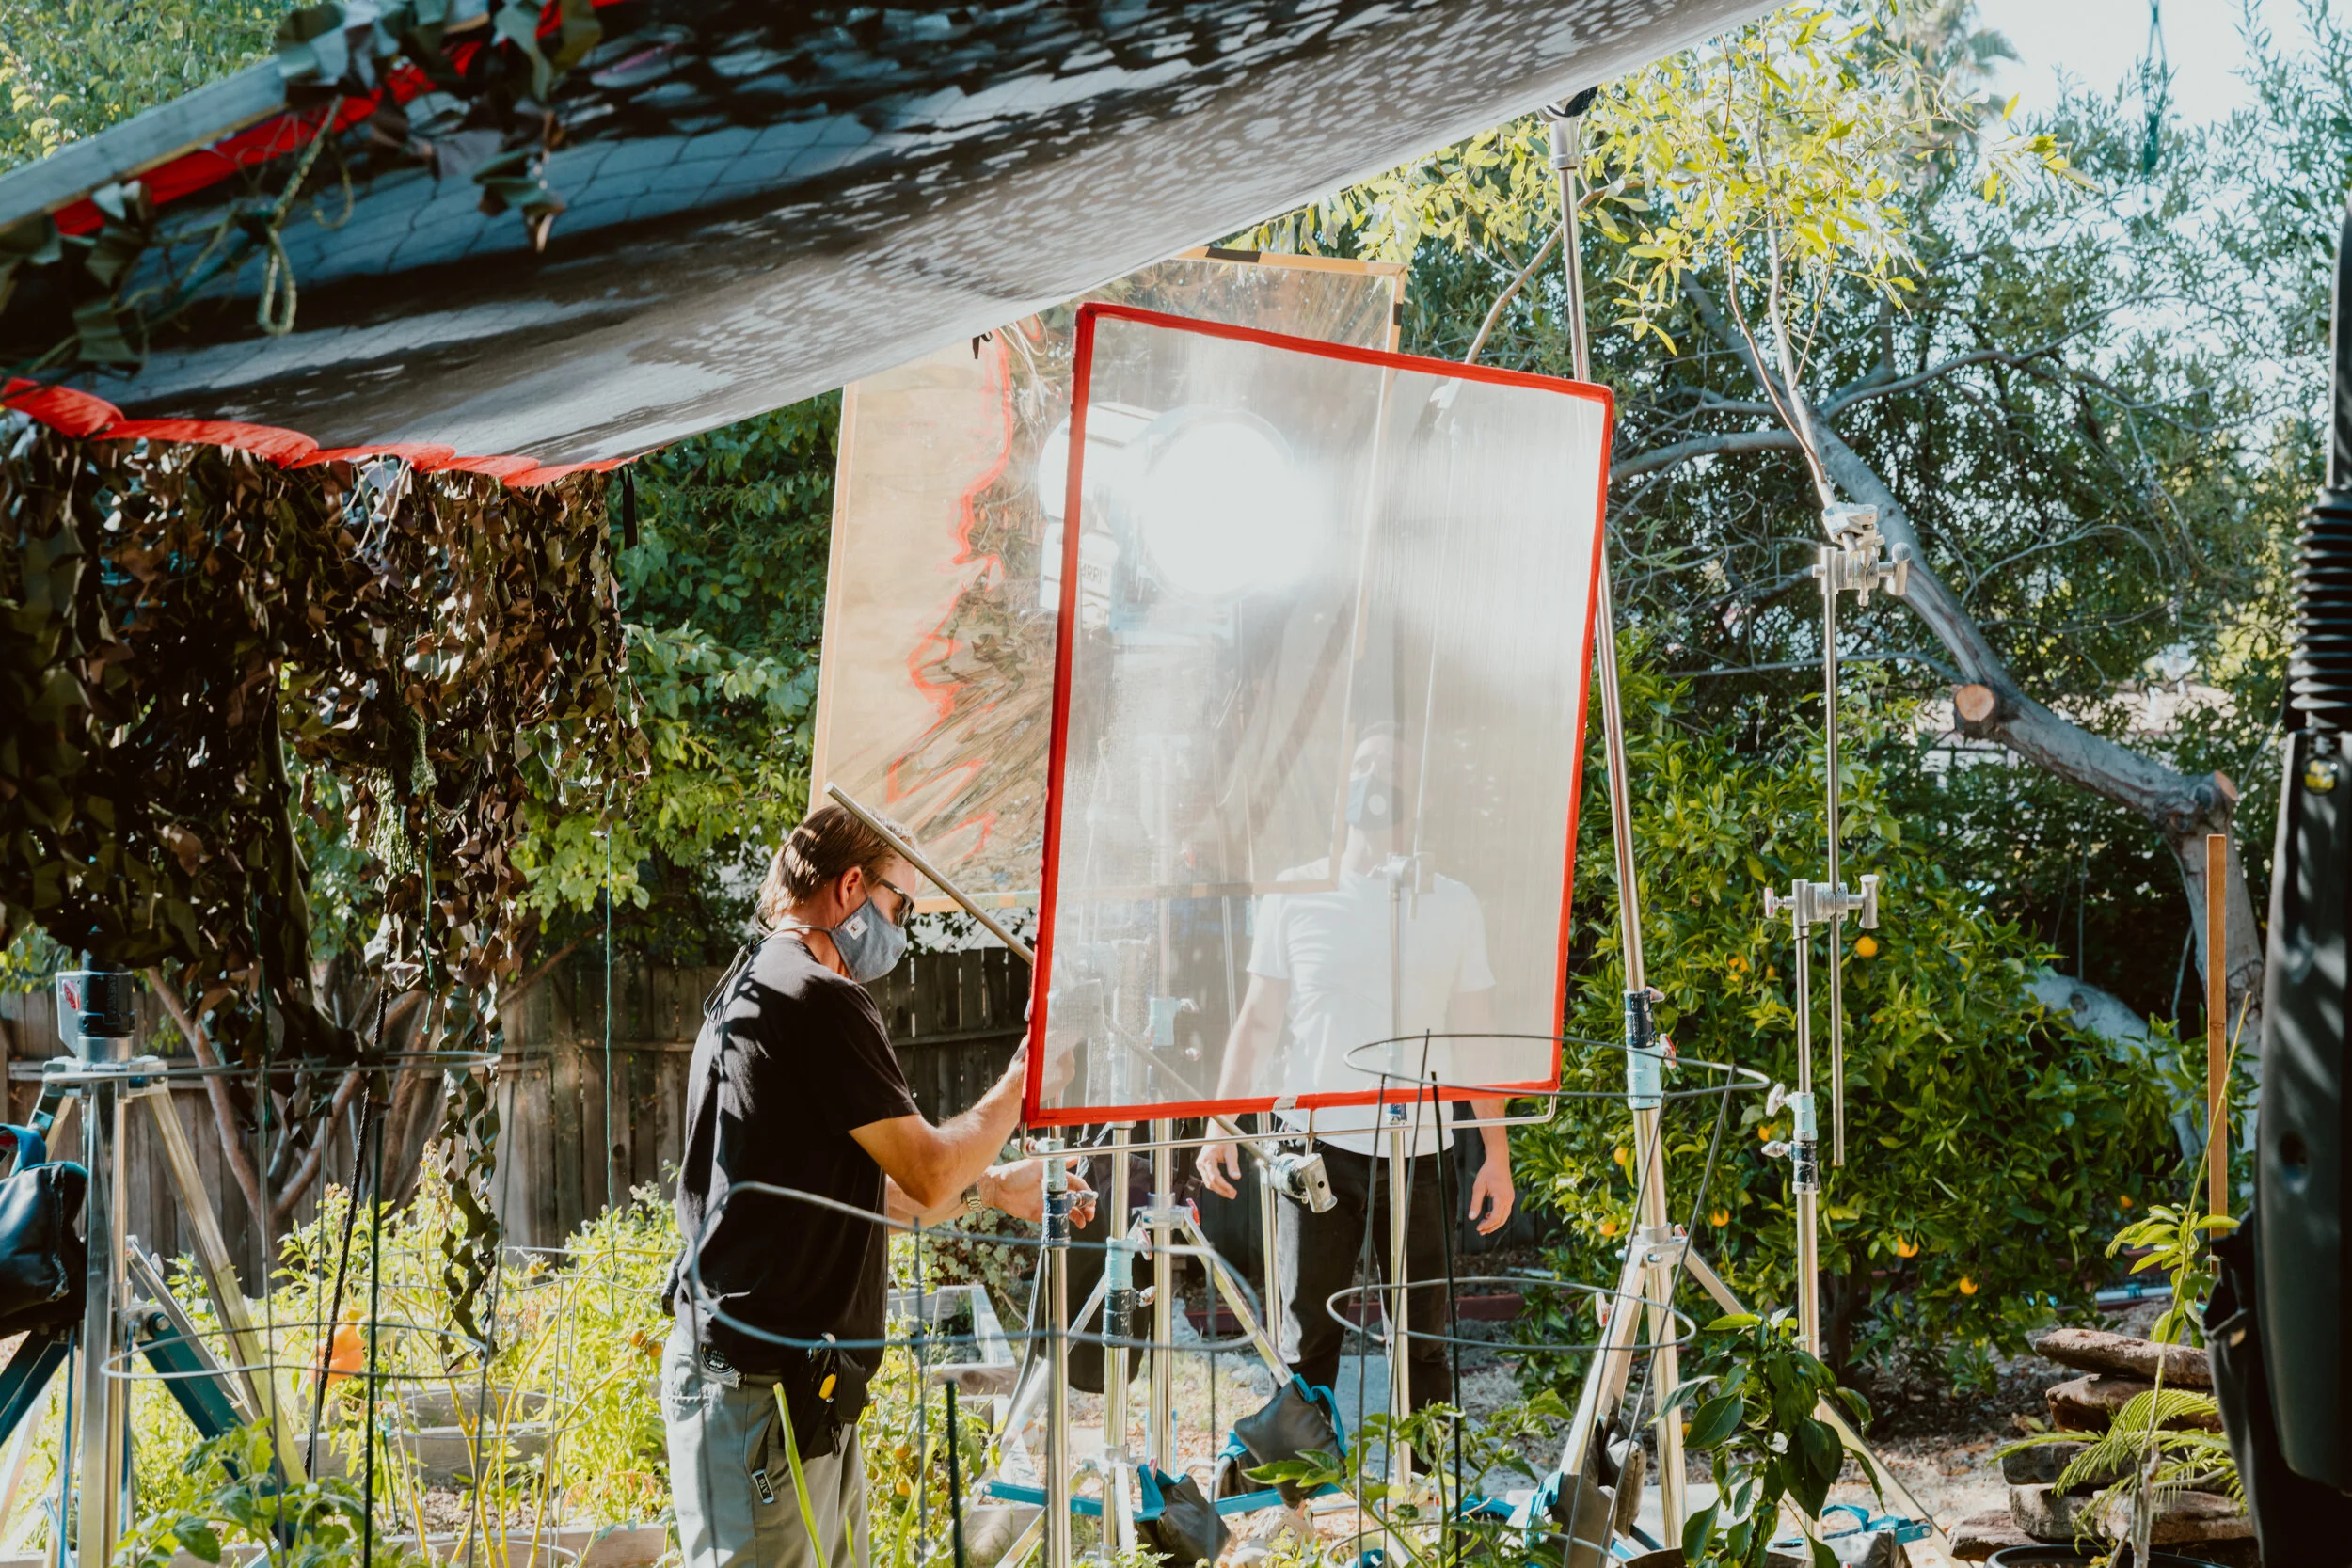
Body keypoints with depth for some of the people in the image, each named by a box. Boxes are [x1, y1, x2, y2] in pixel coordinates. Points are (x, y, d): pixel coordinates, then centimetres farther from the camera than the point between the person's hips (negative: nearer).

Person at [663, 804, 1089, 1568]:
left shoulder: (749, 992, 20)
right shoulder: (822, 1002, -13)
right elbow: (929, 1174, -9)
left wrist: (996, 1187, 29)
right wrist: (1022, 1084, 5)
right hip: (762, 1387, -11)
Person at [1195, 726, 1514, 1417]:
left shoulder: (1453, 905, 8)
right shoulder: (1294, 895, 5)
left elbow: (1475, 1038, 10)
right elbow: (1257, 1020, 7)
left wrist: (1496, 1153, 6)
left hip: (1419, 1148, 1)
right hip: (1315, 1145, -1)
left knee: (1424, 1337, 4)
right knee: (1308, 1334, 1)